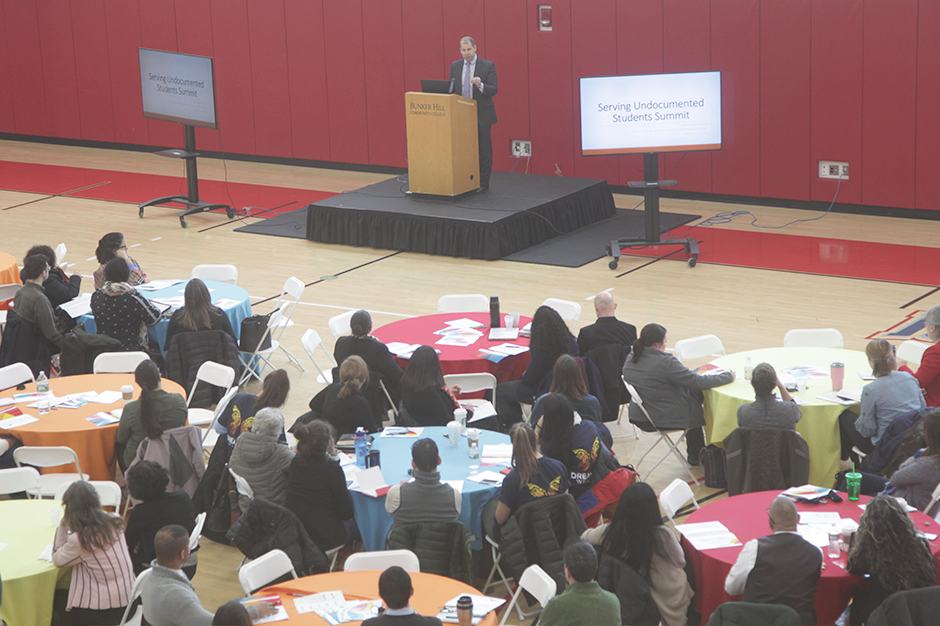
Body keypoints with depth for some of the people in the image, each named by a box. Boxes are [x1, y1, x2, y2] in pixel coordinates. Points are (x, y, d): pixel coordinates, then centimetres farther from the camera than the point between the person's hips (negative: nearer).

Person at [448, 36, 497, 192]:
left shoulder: (488, 66, -4)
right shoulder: (455, 66, 10)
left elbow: (494, 90, -10)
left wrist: (480, 85, -29)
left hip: (481, 115, -4)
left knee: (484, 150, -1)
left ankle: (483, 184, 5)